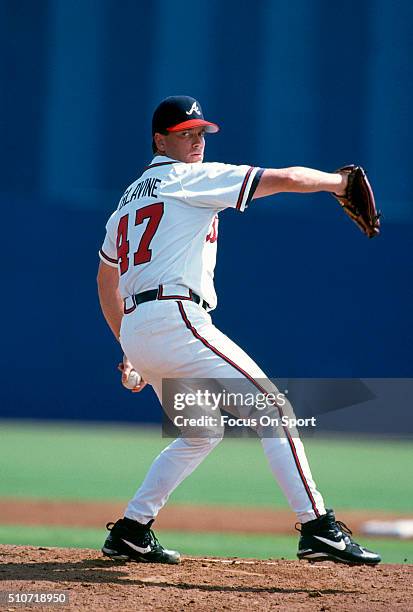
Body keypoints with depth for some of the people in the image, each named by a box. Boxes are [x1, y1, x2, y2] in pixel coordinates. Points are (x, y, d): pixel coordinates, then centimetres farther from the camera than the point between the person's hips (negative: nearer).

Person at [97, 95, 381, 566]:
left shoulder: (129, 198, 24)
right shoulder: (191, 179, 0)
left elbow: (106, 279, 33)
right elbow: (284, 180, -5)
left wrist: (129, 349, 38)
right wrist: (338, 182, 11)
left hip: (137, 331, 9)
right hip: (174, 317, -9)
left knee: (202, 432, 23)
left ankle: (130, 533, 18)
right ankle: (319, 528, -20)